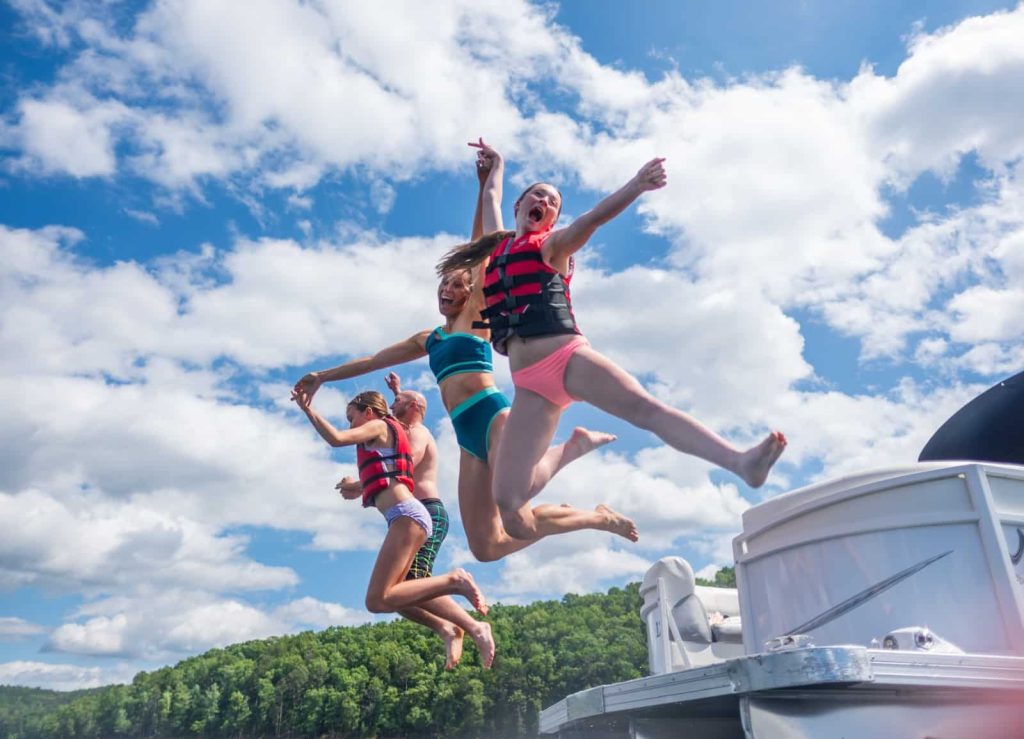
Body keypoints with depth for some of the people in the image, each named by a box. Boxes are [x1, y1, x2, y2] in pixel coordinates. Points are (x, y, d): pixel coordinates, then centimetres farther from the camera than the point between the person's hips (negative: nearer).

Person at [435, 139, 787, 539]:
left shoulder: (553, 244, 12)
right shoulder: (497, 244, 23)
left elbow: (593, 217, -7)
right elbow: (491, 198, 41)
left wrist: (636, 186, -23)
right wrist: (496, 164, 59)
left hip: (569, 357, -3)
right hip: (530, 382, 3)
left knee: (646, 407, -27)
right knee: (507, 500, -5)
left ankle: (742, 462, -36)